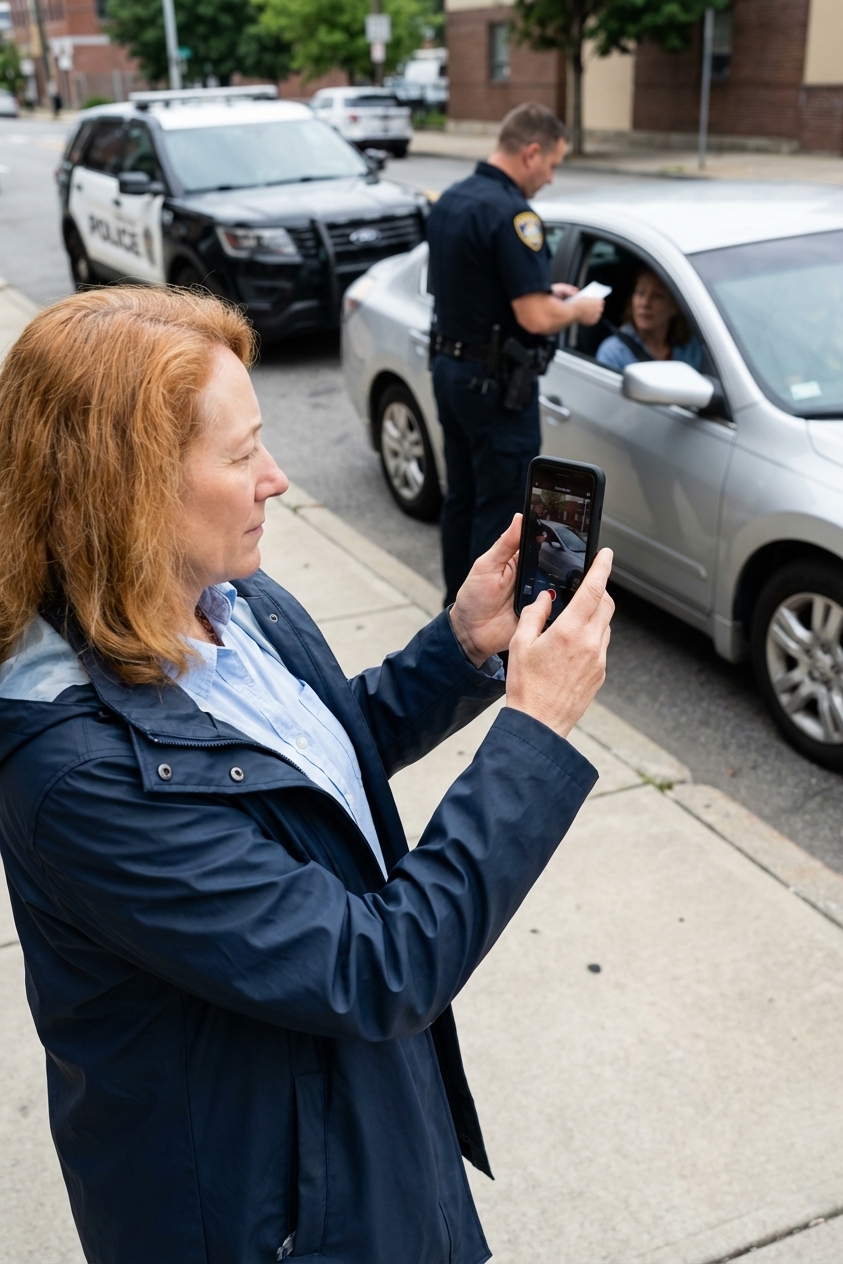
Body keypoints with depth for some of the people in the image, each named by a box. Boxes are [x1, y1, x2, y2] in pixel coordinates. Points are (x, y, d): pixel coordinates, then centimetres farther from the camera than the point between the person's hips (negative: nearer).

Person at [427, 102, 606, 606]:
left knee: (462, 497, 18)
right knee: (501, 508, 0)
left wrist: (544, 291, 16)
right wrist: (579, 309, -5)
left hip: (450, 368, 9)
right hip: (496, 382, -9)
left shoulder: (451, 200, 9)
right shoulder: (511, 213, -20)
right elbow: (536, 317, -26)